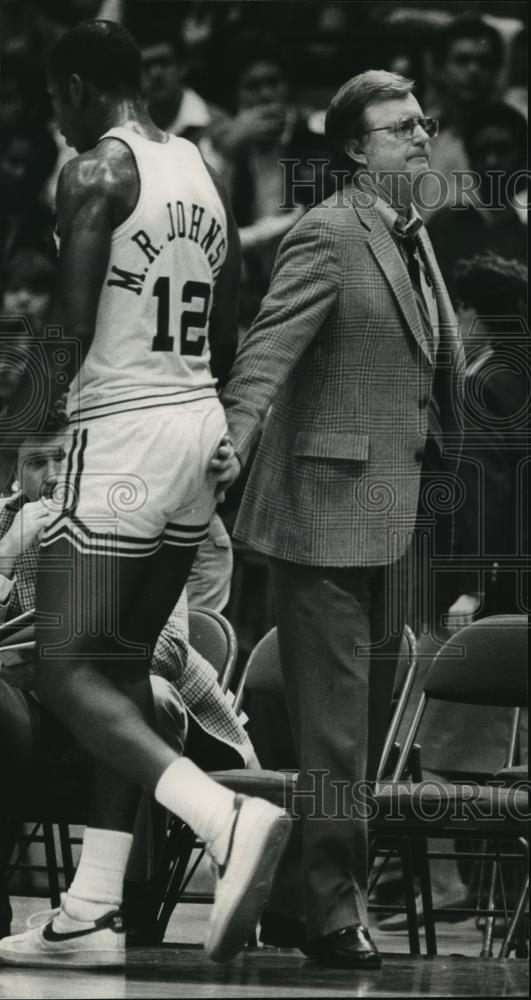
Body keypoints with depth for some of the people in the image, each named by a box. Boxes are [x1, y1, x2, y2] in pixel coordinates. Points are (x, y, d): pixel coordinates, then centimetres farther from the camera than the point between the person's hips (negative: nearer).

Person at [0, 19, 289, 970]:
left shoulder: (95, 171, -11)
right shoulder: (200, 168, 14)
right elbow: (227, 315, 17)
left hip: (123, 429, -9)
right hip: (200, 420, 9)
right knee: (122, 661, 13)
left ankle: (227, 818, -28)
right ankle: (94, 911, 12)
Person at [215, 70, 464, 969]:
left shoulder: (411, 240, 15)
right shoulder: (329, 236, -13)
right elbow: (270, 347, -24)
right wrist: (236, 439, -38)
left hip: (387, 514, 9)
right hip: (327, 507, -9)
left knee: (367, 714, 15)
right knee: (333, 719, -7)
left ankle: (326, 889, 26)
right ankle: (331, 909, -3)